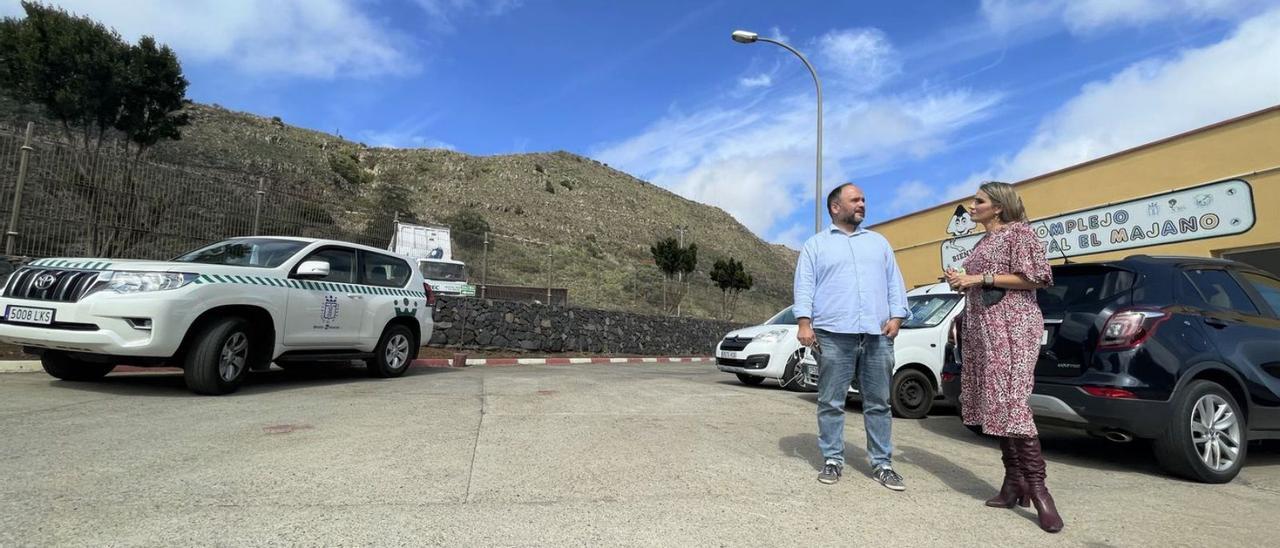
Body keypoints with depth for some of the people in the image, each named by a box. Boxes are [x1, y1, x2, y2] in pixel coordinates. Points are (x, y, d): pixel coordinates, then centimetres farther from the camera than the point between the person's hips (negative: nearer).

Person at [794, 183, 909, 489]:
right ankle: (833, 460, 10)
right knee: (831, 403, 1)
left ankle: (882, 464, 14)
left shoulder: (879, 242, 22)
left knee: (878, 404, 6)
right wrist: (804, 322, -10)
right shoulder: (816, 245, 11)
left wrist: (897, 316, 1)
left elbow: (894, 282, 16)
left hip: (877, 335, 3)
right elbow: (804, 286, 2)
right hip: (834, 334, -3)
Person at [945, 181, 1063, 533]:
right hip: (981, 326, 8)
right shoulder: (982, 243, 21)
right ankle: (1014, 481, 9)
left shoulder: (1018, 231, -2)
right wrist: (962, 282, 7)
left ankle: (1037, 488, -13)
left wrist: (981, 278, -14)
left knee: (1011, 401, -16)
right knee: (994, 403, 4)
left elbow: (1036, 278, -12)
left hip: (1012, 324, -8)